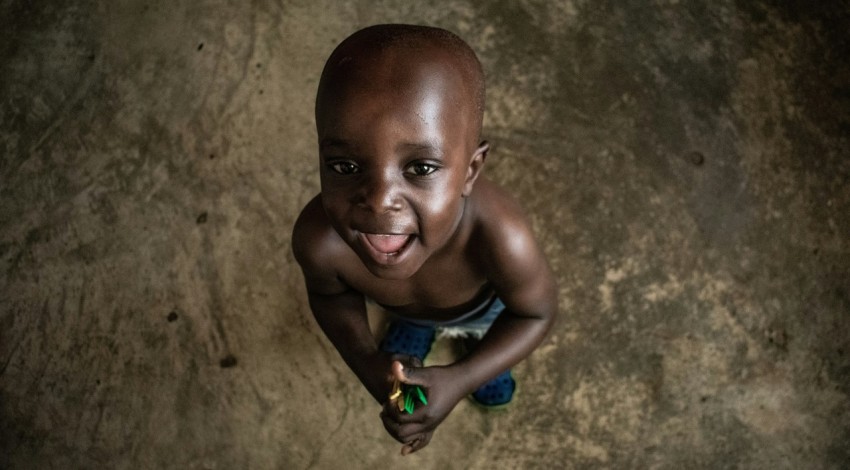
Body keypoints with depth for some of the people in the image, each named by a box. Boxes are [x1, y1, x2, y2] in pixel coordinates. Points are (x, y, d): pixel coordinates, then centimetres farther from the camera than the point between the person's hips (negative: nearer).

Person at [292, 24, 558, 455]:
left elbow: (537, 311, -25)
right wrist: (367, 363, -29)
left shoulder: (502, 239, -48)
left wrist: (459, 380, -34)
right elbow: (329, 295, -16)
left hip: (483, 304, -1)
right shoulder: (317, 240, -43)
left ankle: (477, 335, 66)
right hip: (399, 304, 1)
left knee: (487, 322, 33)